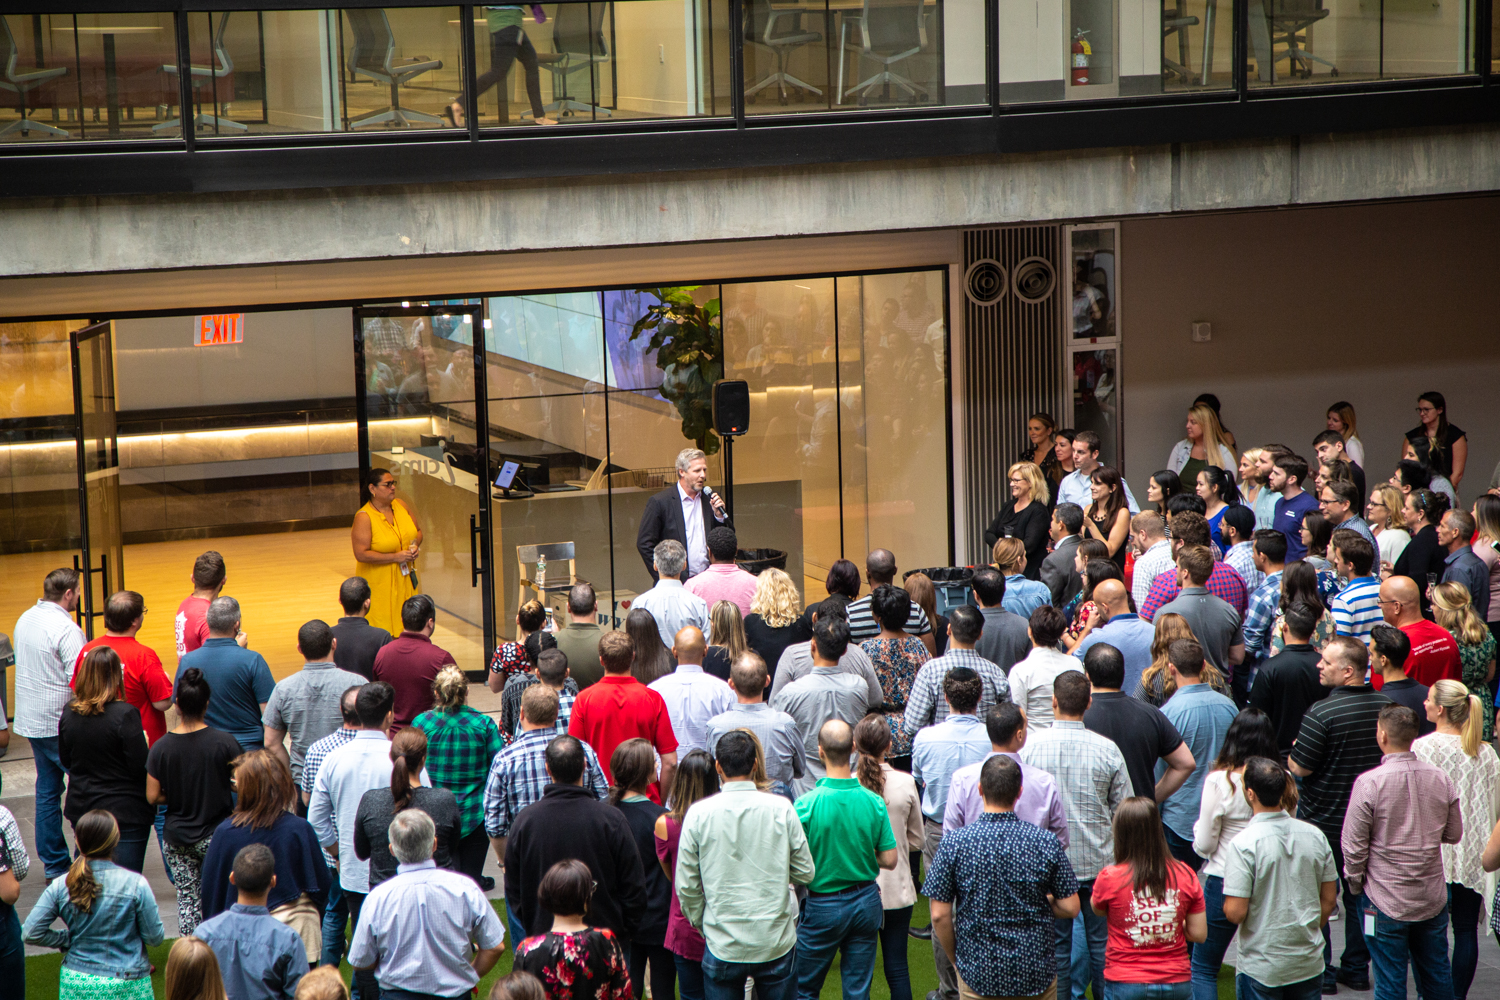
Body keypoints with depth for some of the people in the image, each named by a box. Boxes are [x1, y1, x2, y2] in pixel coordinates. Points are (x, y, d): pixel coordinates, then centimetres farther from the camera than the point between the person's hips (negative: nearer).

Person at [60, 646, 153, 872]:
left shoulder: (69, 714, -1)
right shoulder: (125, 714, -19)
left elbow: (65, 761, 11)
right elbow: (140, 766, -17)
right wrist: (144, 741, 1)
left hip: (81, 810, 5)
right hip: (126, 811, -5)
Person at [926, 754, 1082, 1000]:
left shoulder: (955, 843, -10)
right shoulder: (1046, 842, -8)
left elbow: (939, 915, -8)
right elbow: (1070, 908, -3)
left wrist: (956, 960, 7)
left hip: (978, 973, 0)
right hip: (1037, 975, 0)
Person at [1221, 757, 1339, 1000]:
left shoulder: (1244, 843, -17)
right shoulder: (1315, 836, -1)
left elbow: (1235, 912, -18)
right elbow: (1329, 900, 7)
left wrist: (1227, 906, 4)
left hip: (1260, 968, -4)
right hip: (1309, 965, 4)